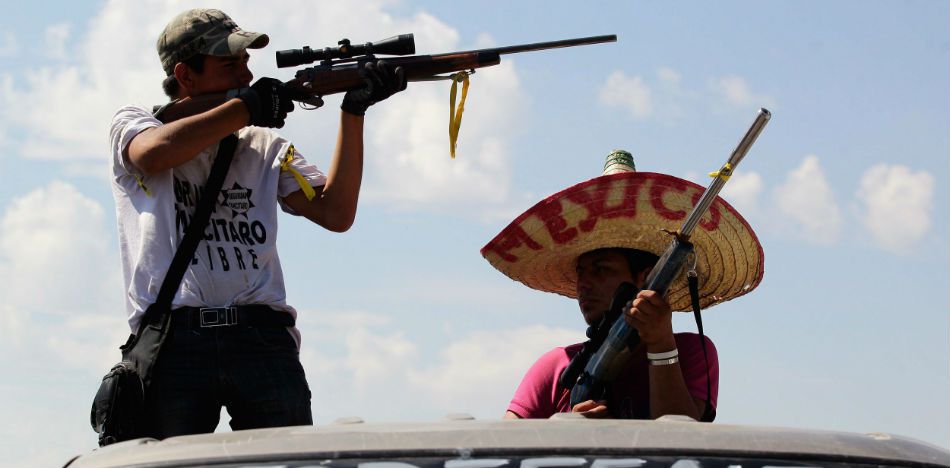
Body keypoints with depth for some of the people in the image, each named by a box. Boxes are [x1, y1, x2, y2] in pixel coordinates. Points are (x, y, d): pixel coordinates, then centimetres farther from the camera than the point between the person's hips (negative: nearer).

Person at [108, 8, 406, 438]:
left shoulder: (265, 147, 22)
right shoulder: (133, 124, 14)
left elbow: (335, 214, 11)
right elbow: (154, 153, -11)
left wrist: (353, 112, 4)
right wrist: (245, 107, -2)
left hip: (263, 339, 3)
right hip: (171, 339, -3)